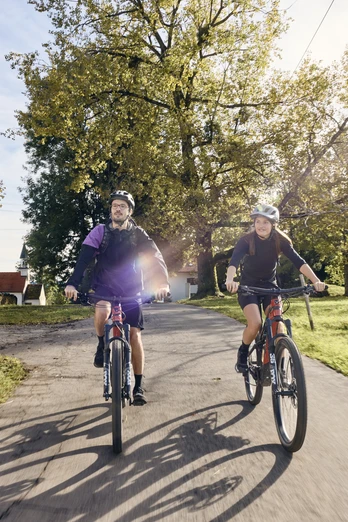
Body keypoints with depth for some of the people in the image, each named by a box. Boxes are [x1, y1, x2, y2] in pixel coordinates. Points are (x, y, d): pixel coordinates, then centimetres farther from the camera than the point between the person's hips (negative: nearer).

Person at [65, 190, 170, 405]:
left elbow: (155, 258, -16)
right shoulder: (100, 232, -5)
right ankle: (102, 345, -1)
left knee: (135, 334, -5)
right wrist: (73, 283, -31)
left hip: (130, 291, 1)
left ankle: (138, 386, 9)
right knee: (102, 312, -34)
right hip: (104, 287, 0)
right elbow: (84, 258, -15)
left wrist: (162, 283, -33)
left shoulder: (138, 234, -4)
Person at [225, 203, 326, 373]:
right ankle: (242, 353, 6)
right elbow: (234, 261, -34)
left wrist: (316, 281, -36)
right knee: (255, 323, -23)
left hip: (270, 286, 2)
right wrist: (230, 280, -55)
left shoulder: (281, 241, -12)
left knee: (277, 323, -15)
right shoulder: (246, 240, -19)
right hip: (248, 286, -2)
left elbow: (299, 261, -21)